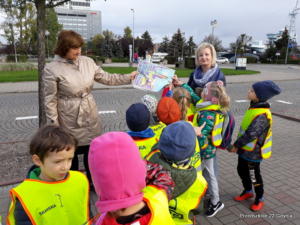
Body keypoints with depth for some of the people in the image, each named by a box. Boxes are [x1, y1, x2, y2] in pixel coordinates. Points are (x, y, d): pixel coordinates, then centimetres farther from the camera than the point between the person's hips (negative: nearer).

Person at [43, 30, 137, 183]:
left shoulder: (88, 62, -1)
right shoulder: (52, 69, -13)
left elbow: (106, 78, 7)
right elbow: (50, 100, -10)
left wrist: (129, 77, -1)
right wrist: (54, 126, -10)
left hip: (90, 115, 4)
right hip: (69, 119, -4)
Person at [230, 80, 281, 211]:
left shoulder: (262, 115, -28)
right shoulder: (254, 107, 1)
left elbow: (251, 134, -28)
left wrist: (236, 145, -17)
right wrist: (238, 144, 14)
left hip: (253, 152, -8)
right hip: (245, 148, 9)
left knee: (254, 175, 10)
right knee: (241, 170, 21)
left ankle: (259, 199, 32)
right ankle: (247, 191, 43)